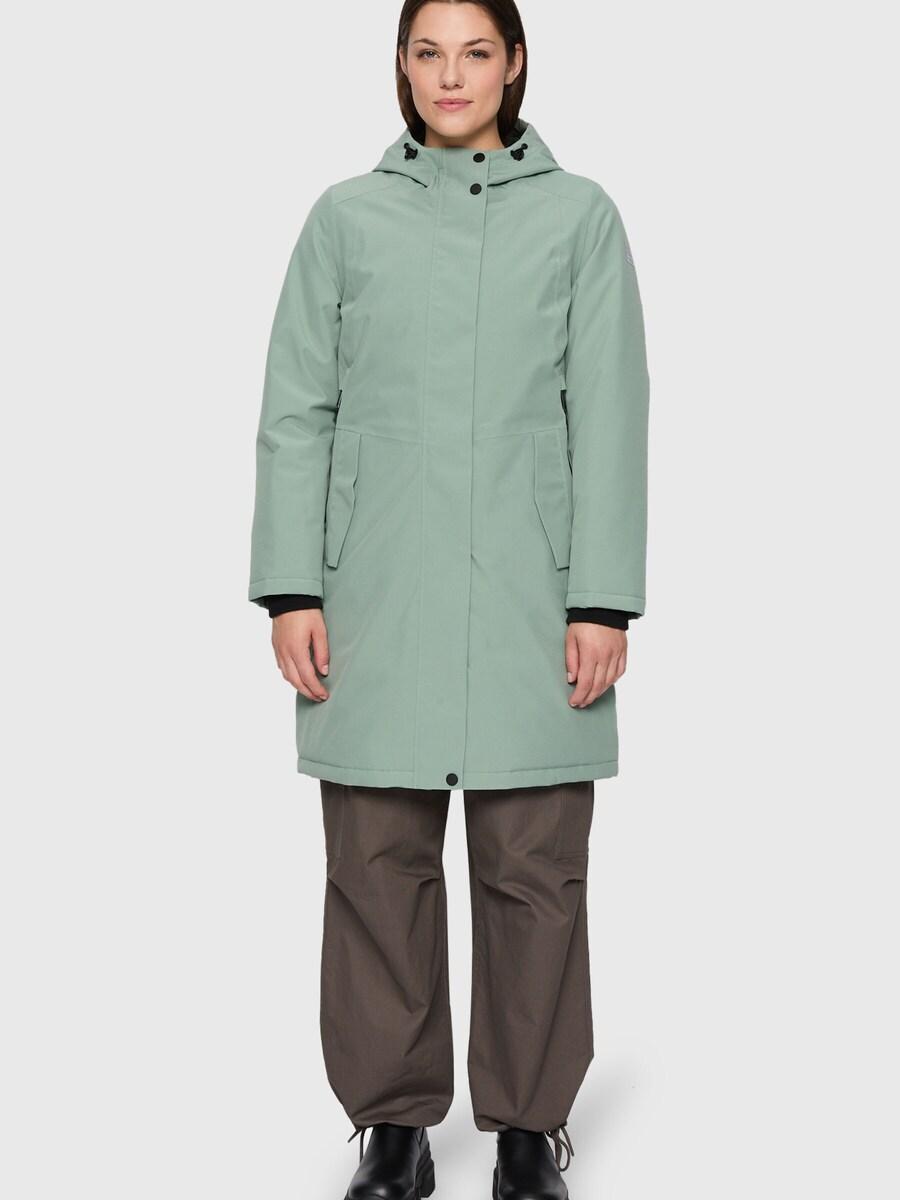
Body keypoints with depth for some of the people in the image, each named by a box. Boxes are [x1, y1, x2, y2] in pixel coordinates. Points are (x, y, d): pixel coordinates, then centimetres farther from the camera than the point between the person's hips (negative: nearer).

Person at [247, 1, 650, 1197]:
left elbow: (608, 417, 1)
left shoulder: (579, 215, 6)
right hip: (377, 599, 1)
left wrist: (603, 602, -6)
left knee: (534, 870, 4)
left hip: (531, 602, -1)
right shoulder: (345, 216, 9)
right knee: (378, 865, 4)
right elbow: (296, 412, 6)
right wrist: (291, 590, -2)